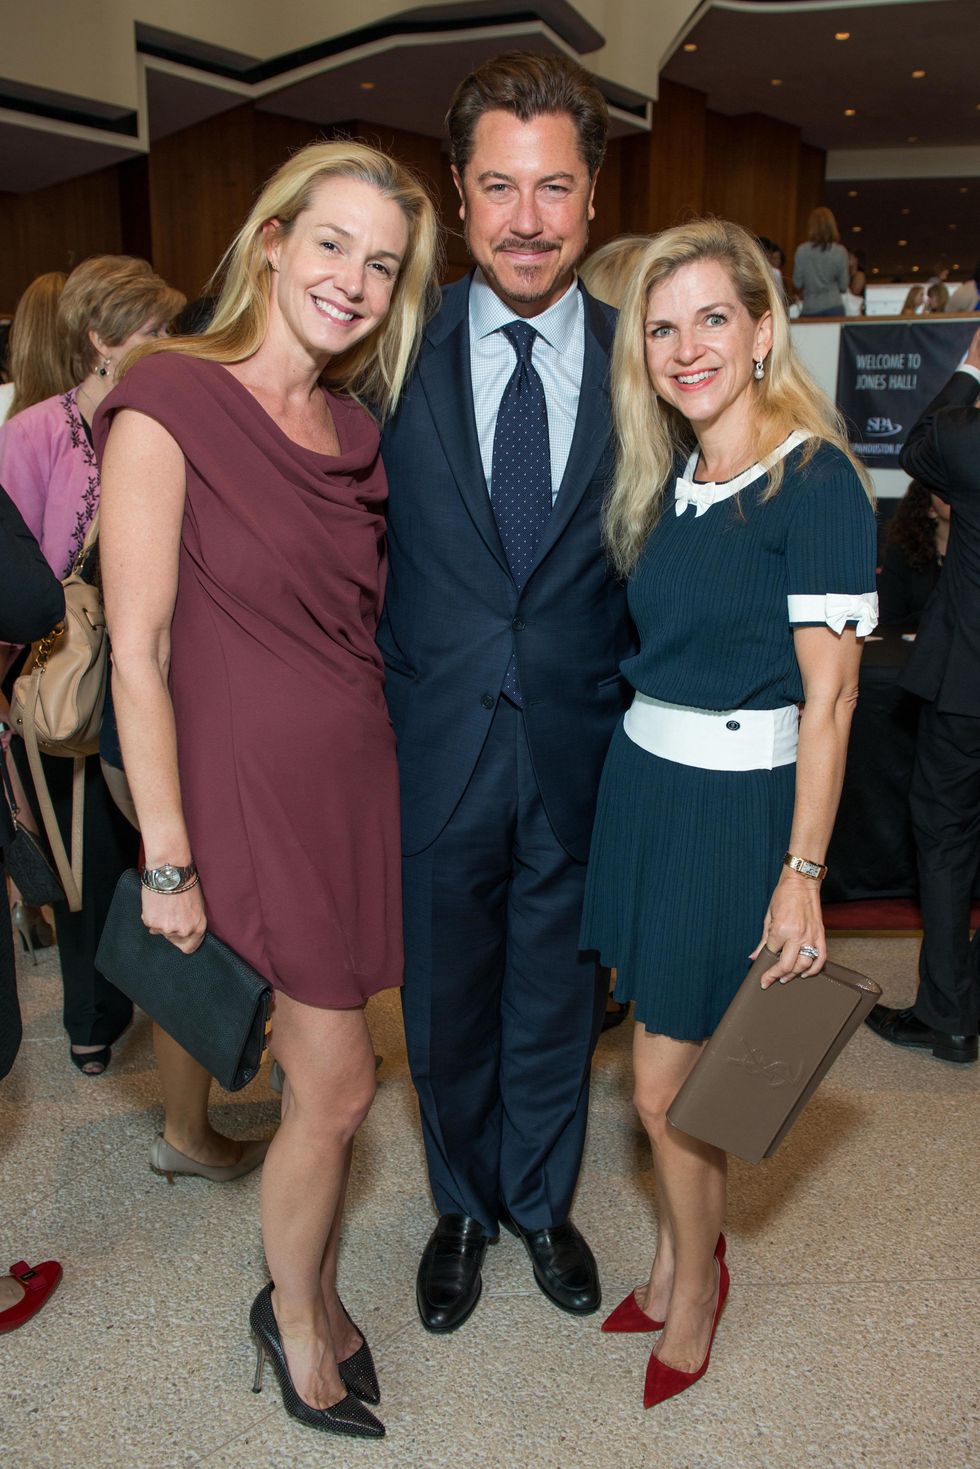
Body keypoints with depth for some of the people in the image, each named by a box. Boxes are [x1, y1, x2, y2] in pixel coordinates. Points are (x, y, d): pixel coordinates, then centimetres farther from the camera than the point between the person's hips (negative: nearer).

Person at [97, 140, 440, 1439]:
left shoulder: (356, 425, 8)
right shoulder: (167, 402, -12)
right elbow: (137, 652, -14)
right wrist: (168, 864, -13)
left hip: (359, 783, 6)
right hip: (255, 788, -6)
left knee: (323, 1072, 16)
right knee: (338, 1085, 4)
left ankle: (314, 1299, 41)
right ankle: (296, 1313, 35)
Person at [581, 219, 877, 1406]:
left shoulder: (814, 478, -13)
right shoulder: (666, 482, 9)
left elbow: (830, 691, -16)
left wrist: (802, 874, -17)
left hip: (736, 804, -6)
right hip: (644, 781, 7)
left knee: (665, 1088, 5)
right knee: (670, 1054, 17)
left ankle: (694, 1291, 33)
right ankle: (677, 1264, 40)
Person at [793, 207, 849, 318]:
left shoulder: (801, 250, -2)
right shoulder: (840, 251, -1)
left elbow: (797, 282, 4)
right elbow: (843, 286, 4)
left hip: (809, 309, 0)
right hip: (833, 306, 0)